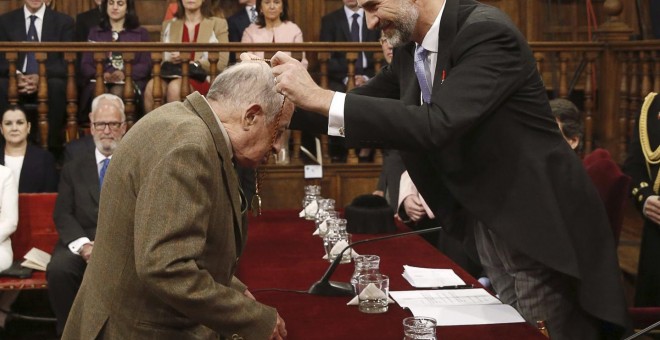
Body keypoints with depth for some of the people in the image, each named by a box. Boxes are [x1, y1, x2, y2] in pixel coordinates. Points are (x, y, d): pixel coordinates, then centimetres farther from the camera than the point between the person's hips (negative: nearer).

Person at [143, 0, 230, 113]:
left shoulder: (218, 24, 11)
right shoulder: (168, 25, 20)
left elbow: (221, 64, 1)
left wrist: (193, 64, -13)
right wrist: (170, 61, -9)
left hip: (202, 79, -3)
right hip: (172, 76, 3)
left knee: (175, 86, -36)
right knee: (152, 85, -32)